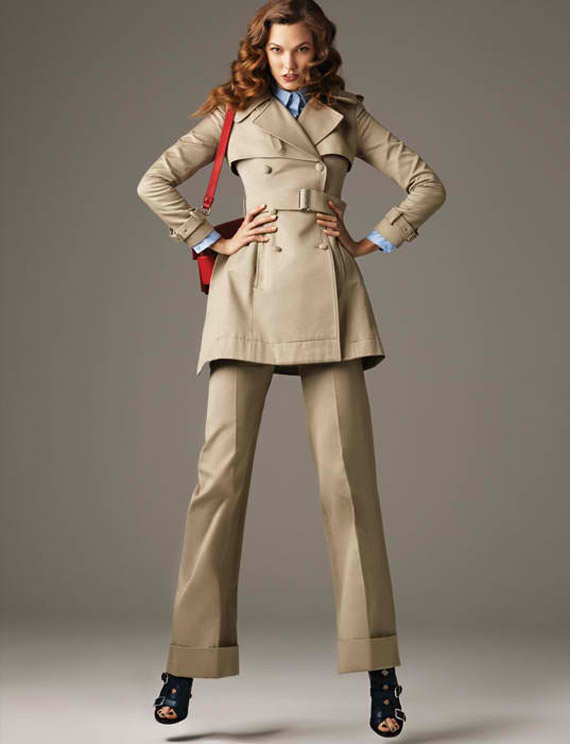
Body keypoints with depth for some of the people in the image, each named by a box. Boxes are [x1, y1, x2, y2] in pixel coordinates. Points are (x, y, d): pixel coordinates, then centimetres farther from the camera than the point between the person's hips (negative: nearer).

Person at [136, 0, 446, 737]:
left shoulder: (348, 117, 18)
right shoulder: (234, 115, 16)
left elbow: (427, 183, 16)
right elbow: (155, 182, 12)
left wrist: (374, 242, 7)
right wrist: (213, 242, 4)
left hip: (327, 296, 0)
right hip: (249, 294, 0)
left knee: (347, 475, -6)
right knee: (221, 473, -7)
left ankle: (379, 670, -1)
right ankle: (188, 665, 0)